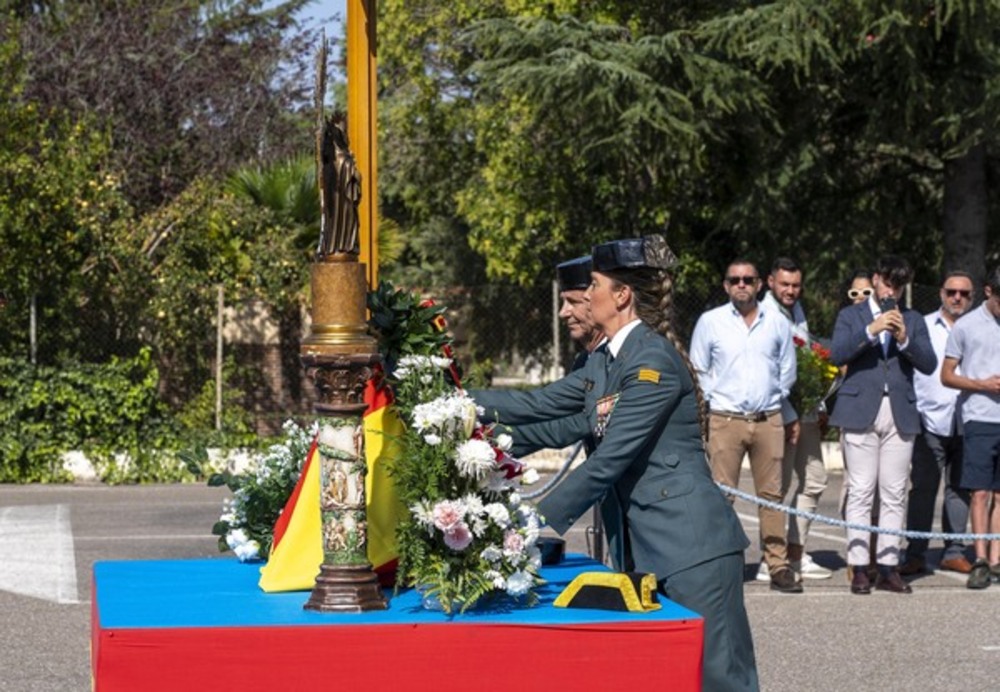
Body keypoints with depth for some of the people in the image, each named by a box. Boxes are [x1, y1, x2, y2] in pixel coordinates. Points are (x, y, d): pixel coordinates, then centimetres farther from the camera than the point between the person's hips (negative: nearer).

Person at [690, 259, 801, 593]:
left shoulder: (777, 322, 8)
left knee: (772, 493, 2)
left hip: (769, 419, 2)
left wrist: (774, 396, 12)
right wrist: (714, 398, 4)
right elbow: (698, 371, 9)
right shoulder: (710, 322, 3)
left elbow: (787, 369, 18)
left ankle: (778, 566, 5)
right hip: (725, 419, -2)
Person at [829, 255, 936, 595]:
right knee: (860, 493, -5)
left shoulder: (913, 321, 17)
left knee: (894, 495, 1)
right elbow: (837, 354, -5)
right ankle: (859, 568, -3)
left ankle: (888, 567, 5)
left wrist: (904, 339, -9)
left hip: (900, 415, 2)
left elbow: (929, 364, 6)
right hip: (861, 412, -2)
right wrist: (871, 331, -15)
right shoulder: (851, 315, 11)